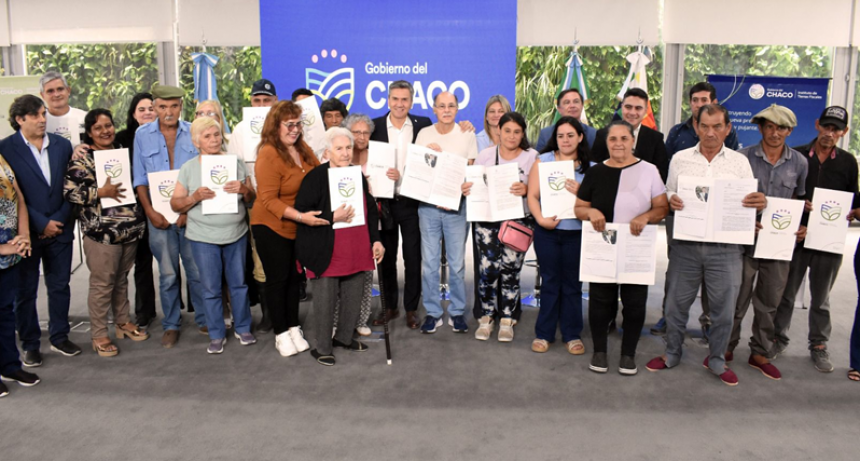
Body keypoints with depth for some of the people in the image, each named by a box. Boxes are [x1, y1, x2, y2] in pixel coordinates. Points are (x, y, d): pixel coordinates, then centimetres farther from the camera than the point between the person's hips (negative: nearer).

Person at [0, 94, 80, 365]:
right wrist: (42, 223, -12)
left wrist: (59, 220, -6)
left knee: (60, 286, 12)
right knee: (26, 290, 8)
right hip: (27, 232, -3)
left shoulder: (62, 145, 5)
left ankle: (59, 338, 26)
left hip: (60, 229, 3)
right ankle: (30, 345, 20)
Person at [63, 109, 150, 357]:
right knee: (102, 283, 1)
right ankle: (99, 335, 12)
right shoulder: (82, 158, -7)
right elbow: (69, 192, -13)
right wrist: (100, 192, -19)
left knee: (121, 279, 18)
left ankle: (123, 322, 31)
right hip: (101, 231, -6)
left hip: (130, 228, 6)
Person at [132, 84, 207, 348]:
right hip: (159, 216, 1)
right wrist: (150, 212, -5)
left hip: (191, 214, -1)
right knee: (167, 274, 8)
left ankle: (203, 319, 20)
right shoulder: (143, 135, 5)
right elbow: (140, 178, 5)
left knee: (198, 271, 3)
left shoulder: (194, 133, 1)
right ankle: (171, 325, 21)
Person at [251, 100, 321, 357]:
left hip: (299, 227, 6)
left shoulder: (303, 148, 1)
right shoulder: (268, 155, -18)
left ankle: (294, 328, 28)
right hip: (272, 227, -6)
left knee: (294, 277, 14)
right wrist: (300, 216, -30)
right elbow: (268, 200, -21)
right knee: (277, 279, 6)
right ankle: (281, 333, 19)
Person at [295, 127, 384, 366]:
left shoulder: (358, 175, 11)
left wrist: (376, 240, 10)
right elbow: (302, 211, -14)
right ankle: (321, 348, 16)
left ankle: (344, 338, 33)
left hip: (356, 251, 6)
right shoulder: (316, 176, -9)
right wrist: (332, 217, -22)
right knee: (325, 300, 0)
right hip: (326, 253, -6)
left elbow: (371, 210, 16)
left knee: (354, 297, 13)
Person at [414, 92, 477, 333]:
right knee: (429, 262, 4)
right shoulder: (424, 134, 6)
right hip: (428, 206, 1)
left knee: (457, 263, 4)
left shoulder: (467, 135, 2)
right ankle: (433, 312, 15)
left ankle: (457, 312, 17)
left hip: (456, 206, -1)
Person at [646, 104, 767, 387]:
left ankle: (717, 360, 27)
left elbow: (750, 202, 7)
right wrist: (671, 201, -13)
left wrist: (760, 203, -17)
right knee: (676, 304, 10)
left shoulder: (740, 162, 6)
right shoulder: (680, 159, 7)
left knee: (723, 308, 7)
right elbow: (669, 196, 11)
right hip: (686, 245, 0)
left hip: (725, 248, 0)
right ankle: (672, 354, 29)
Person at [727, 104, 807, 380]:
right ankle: (726, 348, 23)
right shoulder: (743, 157, -4)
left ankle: (761, 354, 27)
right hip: (745, 240, -2)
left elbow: (800, 201, 14)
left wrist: (802, 228, -1)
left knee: (769, 303, 12)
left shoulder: (799, 163, 4)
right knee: (737, 299, 6)